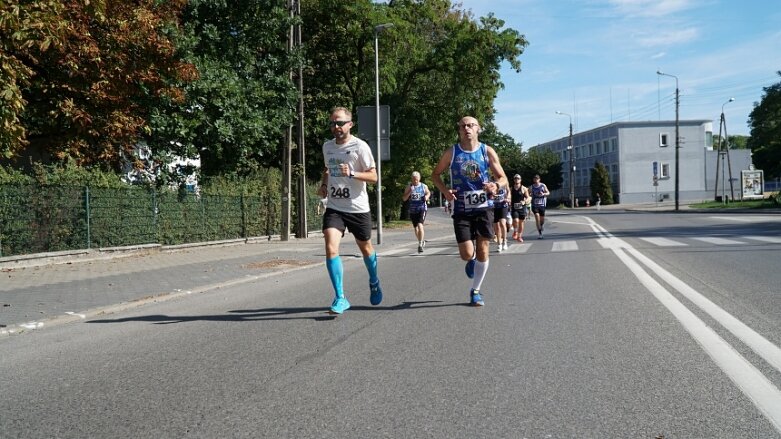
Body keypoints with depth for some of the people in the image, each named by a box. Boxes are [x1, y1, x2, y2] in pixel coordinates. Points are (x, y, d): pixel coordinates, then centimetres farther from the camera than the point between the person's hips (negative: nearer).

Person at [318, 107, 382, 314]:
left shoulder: (360, 147, -10)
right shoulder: (327, 146, 7)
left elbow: (373, 176, -10)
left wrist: (351, 174, -26)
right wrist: (324, 185, 6)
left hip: (358, 208, -3)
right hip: (334, 208, 3)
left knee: (365, 248, 15)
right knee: (331, 248, -17)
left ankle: (374, 282, 45)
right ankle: (340, 298, -12)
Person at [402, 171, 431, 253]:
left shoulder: (424, 186, 1)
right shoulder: (409, 187, 2)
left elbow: (428, 193, 20)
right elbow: (404, 198, -1)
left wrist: (427, 196, -2)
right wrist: (409, 192, -16)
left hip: (422, 208, -3)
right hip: (413, 210, 3)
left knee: (420, 225, -21)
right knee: (415, 228, 11)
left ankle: (420, 244, -18)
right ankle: (422, 241, 34)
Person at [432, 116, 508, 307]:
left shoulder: (488, 152, -1)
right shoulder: (451, 153, -2)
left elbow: (503, 178, 3)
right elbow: (435, 174, 9)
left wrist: (496, 184, -20)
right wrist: (445, 190, -9)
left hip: (484, 207, 1)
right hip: (461, 209, -1)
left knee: (483, 251, 0)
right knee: (467, 254, -8)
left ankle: (476, 291, 18)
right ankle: (472, 260, 31)